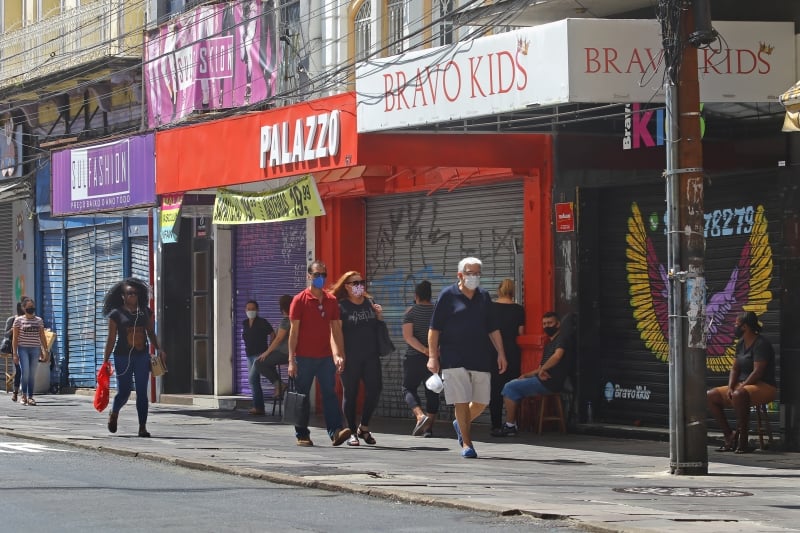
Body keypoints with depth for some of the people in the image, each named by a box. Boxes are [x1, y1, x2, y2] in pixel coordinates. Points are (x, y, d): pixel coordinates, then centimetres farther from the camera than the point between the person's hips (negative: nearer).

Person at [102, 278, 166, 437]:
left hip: (142, 357, 3)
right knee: (124, 392, 0)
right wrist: (105, 361, -4)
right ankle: (114, 413, 32)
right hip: (123, 357, -3)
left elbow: (151, 333, 16)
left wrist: (159, 349, 2)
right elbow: (111, 339, -1)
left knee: (142, 393, -1)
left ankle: (142, 427, 1)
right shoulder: (116, 314, -2)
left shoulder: (145, 312, 8)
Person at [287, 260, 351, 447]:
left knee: (329, 394, -5)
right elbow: (294, 331, -4)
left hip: (326, 357, 3)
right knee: (302, 396, 3)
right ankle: (302, 435, 10)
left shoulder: (331, 300, 9)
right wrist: (291, 360, -8)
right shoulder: (299, 300, -2)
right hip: (304, 357, -3)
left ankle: (335, 431, -13)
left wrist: (340, 355, 3)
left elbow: (336, 330, 11)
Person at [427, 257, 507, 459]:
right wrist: (432, 356, -8)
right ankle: (466, 444, -1)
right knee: (462, 402, -8)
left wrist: (501, 353, 9)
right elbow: (434, 329, -2)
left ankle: (461, 424, 33)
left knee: (481, 402, 5)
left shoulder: (483, 297, 13)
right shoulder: (448, 295, 0)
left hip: (480, 358, 4)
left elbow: (493, 329, 17)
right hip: (454, 358, -4)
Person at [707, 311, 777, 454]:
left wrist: (740, 388, -24)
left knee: (739, 395, -41)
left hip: (764, 387, -10)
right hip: (744, 386, 10)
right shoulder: (741, 343, 13)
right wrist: (730, 387, -5)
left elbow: (758, 372, -23)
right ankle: (729, 436, -5)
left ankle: (743, 440, -32)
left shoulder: (761, 344, -15)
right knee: (710, 396, -2)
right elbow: (735, 368, 12)